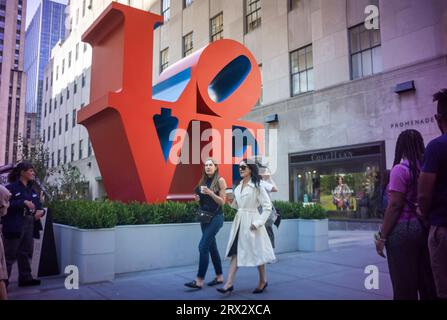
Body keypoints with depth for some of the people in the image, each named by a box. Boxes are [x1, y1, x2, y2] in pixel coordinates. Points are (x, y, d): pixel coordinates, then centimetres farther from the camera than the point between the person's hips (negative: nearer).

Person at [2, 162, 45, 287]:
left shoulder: (31, 190, 15)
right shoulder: (11, 187, -7)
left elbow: (38, 205, 15)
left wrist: (40, 211, -6)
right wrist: (23, 202, -23)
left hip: (29, 225, 8)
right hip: (15, 226, -7)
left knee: (25, 253, 14)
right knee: (9, 255, -3)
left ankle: (25, 278, 23)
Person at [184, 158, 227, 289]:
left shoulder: (220, 180, -7)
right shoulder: (203, 181, 11)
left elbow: (222, 201, -10)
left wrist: (211, 193, -23)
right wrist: (198, 198, -2)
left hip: (216, 217, -7)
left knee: (203, 246, -12)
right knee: (212, 247, 11)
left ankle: (199, 280, -7)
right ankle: (219, 276, 22)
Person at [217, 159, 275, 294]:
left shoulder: (257, 186, -10)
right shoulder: (239, 186, 10)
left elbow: (268, 207, -11)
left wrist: (258, 222, -16)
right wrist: (232, 201, -1)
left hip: (251, 222, -6)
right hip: (239, 221, 6)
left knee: (256, 252, 7)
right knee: (235, 252, 3)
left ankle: (263, 281, 26)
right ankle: (229, 283, 5)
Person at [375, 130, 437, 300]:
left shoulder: (401, 169, -11)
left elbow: (395, 205, -15)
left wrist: (382, 236, -11)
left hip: (403, 229, -7)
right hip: (425, 228, 7)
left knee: (404, 285, 2)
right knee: (427, 281, 15)